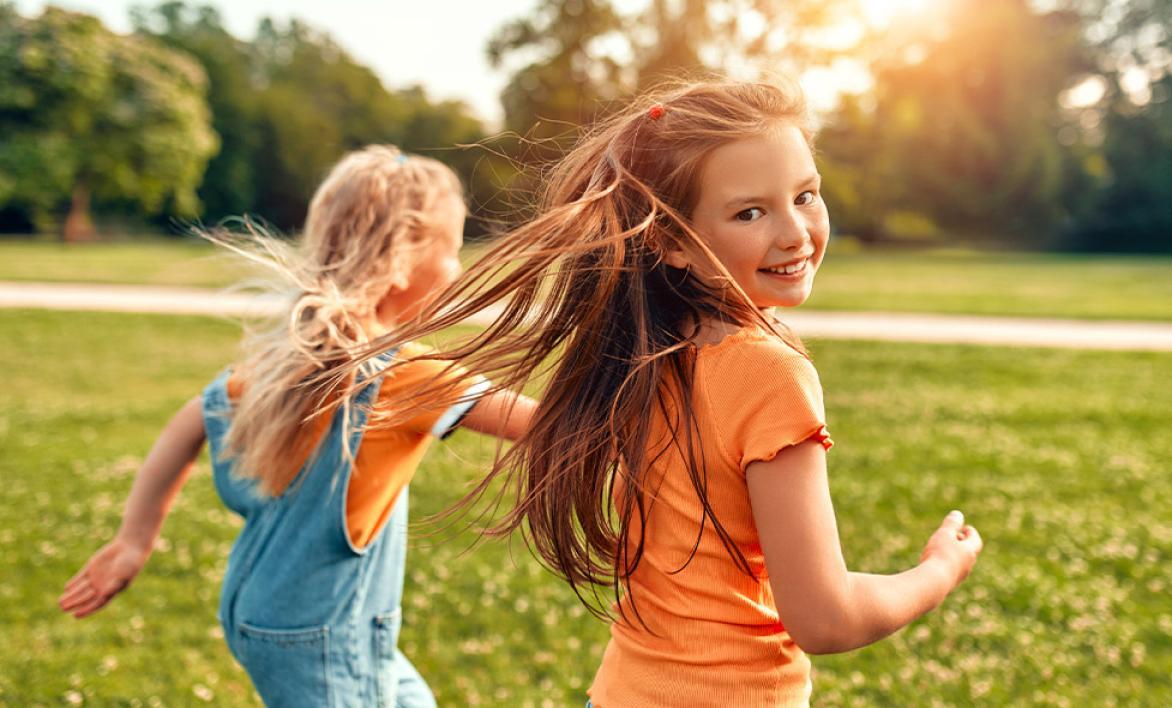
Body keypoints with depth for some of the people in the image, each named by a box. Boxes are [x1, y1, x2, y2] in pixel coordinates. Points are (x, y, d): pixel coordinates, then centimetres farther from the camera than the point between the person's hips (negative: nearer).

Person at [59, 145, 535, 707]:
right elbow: (519, 418, -27)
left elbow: (189, 424, 7)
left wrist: (134, 542, 13)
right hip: (321, 637, -9)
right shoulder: (393, 370, -22)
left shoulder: (288, 353, 0)